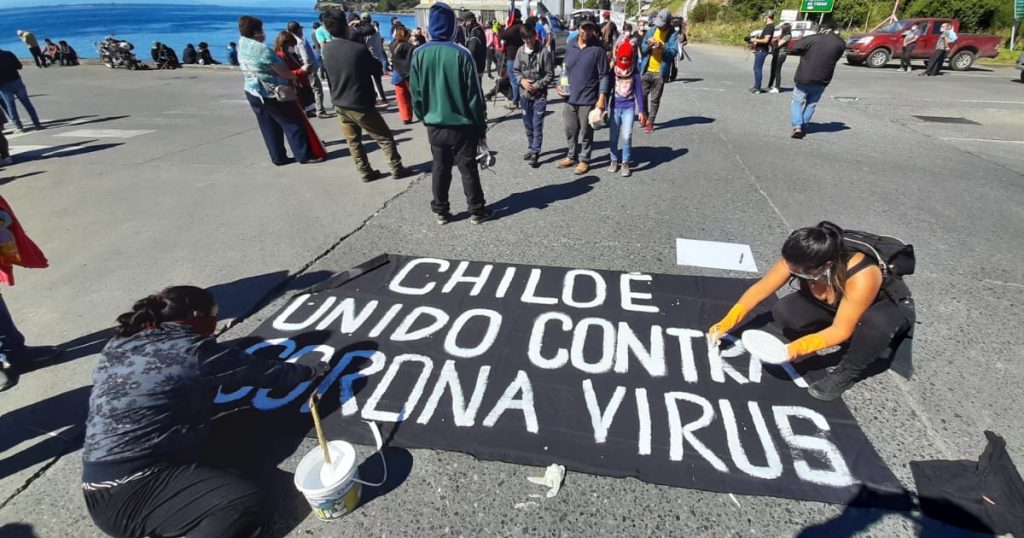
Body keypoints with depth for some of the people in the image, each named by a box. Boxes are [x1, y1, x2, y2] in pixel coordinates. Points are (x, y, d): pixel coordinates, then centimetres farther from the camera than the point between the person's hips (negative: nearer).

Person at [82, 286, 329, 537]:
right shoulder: (196, 350, -8)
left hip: (101, 491, 9)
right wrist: (311, 371, 19)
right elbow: (265, 372, 2)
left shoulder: (115, 347, 12)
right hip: (135, 486, -9)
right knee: (249, 506, -17)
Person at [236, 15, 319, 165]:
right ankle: (304, 155, 3)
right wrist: (296, 76, 0)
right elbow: (283, 72, -16)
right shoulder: (263, 49, -21)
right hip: (272, 94, -9)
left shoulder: (241, 44, 4)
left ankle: (278, 157, 15)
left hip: (252, 92, 9)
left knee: (269, 127, 12)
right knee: (293, 124, 0)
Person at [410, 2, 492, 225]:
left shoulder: (419, 54, -4)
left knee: (440, 168, 14)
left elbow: (415, 94, 1)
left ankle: (441, 211, 22)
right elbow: (474, 94, -10)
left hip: (434, 126, 3)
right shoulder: (461, 54, -13)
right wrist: (481, 126, -1)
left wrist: (424, 118, 15)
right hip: (462, 125, -3)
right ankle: (477, 211, 18)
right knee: (468, 169, 8)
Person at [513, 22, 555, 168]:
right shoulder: (521, 51, 3)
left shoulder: (544, 51, -11)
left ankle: (535, 153, 1)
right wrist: (522, 80, -7)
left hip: (539, 95, -5)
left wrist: (537, 85, -15)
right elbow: (516, 70, 12)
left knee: (537, 125, -5)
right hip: (524, 94, 5)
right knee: (528, 124, 15)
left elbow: (550, 75, -8)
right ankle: (531, 148, 30)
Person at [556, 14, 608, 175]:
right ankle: (571, 157, 32)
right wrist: (560, 84, 2)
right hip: (570, 97, 5)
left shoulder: (598, 49, -10)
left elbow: (603, 76, -9)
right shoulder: (570, 46, 5)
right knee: (570, 131, 15)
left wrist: (601, 97, -17)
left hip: (588, 99, -5)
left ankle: (584, 160, 21)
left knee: (586, 132, 6)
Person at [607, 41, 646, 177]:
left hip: (629, 107, -2)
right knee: (613, 136, 6)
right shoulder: (613, 71, -1)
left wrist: (641, 111, -1)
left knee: (626, 136, -12)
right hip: (615, 107, 2)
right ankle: (614, 161, 22)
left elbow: (639, 92, 1)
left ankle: (625, 163, -1)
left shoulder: (635, 73, -3)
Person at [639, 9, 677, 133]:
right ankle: (644, 116, 30)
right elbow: (642, 47, 6)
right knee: (642, 95, 9)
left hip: (660, 72, -3)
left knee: (655, 99, 2)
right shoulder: (651, 30, 4)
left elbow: (674, 52, -15)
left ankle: (650, 122, 10)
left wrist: (662, 47, -30)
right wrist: (647, 46, -16)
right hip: (646, 70, 4)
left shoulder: (672, 34, -6)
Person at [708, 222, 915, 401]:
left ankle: (848, 372, -11)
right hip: (836, 306, 5)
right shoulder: (798, 260, -28)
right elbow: (759, 290, -18)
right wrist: (726, 323, -24)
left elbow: (841, 331, -33)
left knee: (876, 322, -40)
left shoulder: (861, 276, -41)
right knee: (783, 312, -20)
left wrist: (796, 350, -44)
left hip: (893, 308, -4)